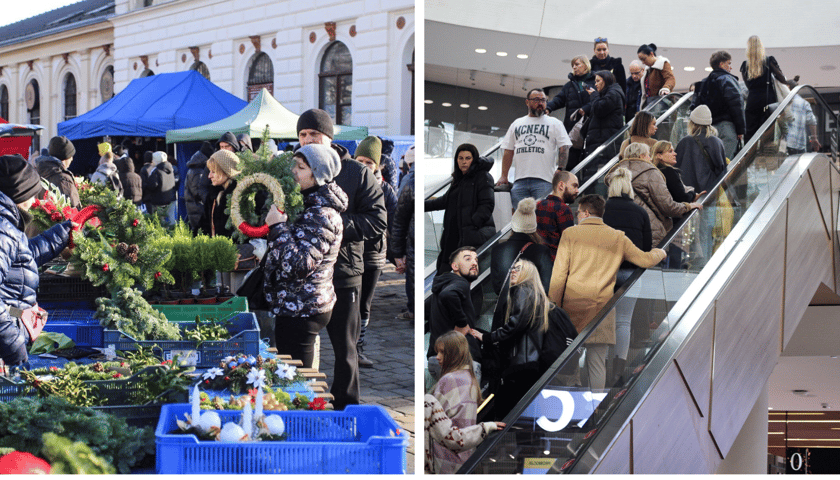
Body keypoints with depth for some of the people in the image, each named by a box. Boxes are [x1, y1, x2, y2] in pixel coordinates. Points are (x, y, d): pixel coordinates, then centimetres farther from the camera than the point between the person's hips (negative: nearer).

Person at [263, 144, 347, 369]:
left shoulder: (322, 216, -18)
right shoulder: (311, 205, 14)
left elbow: (299, 265, -26)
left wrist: (278, 227, -20)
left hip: (301, 311, -10)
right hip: (301, 306, 10)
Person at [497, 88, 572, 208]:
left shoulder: (554, 123, 11)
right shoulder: (517, 124, 21)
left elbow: (564, 148, 3)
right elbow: (508, 151, 20)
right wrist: (504, 176, 11)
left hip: (544, 180, -3)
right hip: (519, 181, 3)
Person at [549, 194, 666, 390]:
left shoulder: (570, 234, 1)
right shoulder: (617, 238, 6)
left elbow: (559, 274, -2)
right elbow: (645, 260, 12)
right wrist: (659, 253, 34)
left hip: (573, 307, -1)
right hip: (601, 307, 1)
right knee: (597, 364, 4)